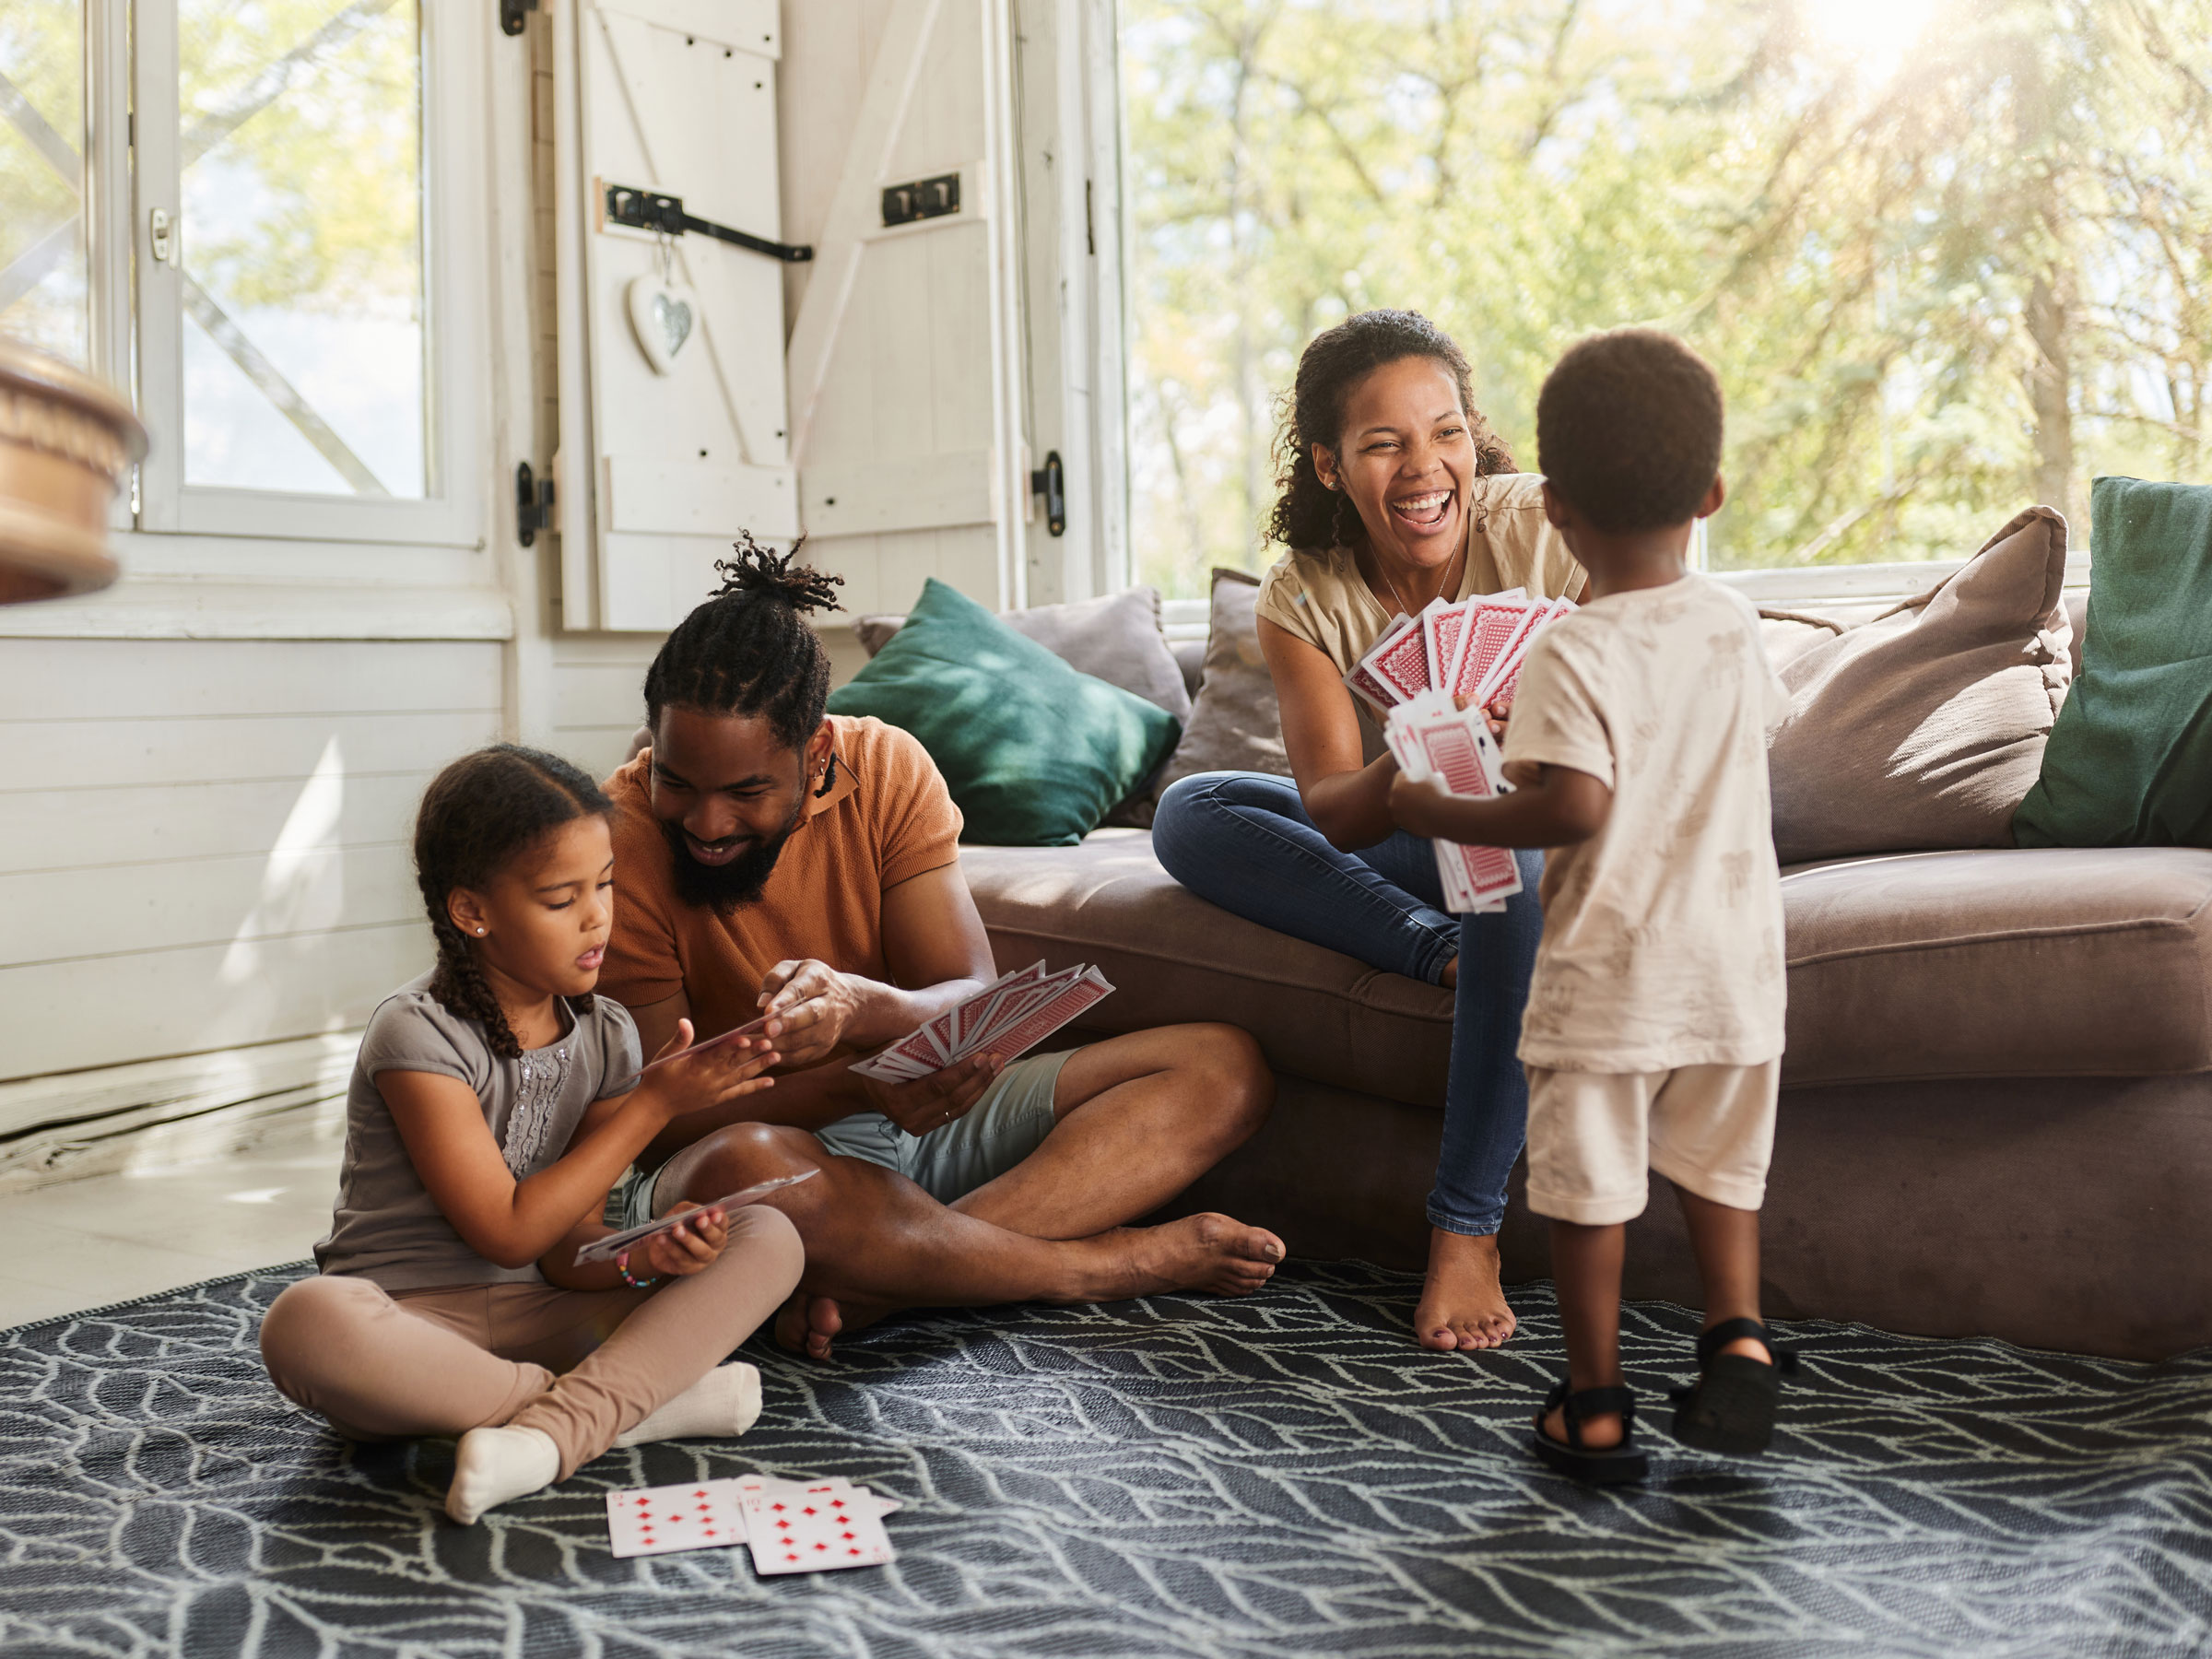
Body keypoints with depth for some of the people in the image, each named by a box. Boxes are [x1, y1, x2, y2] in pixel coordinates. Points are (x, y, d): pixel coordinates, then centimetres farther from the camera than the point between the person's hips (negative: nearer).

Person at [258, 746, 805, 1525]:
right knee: (304, 1324, -40)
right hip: (409, 1321, -5)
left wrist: (643, 1256, -23)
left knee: (768, 1237, -12)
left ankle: (557, 1428, -32)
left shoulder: (605, 1036, 3)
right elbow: (509, 1233, -16)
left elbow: (566, 1253, 1)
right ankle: (637, 1400, -25)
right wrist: (653, 1105, -16)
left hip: (538, 1314, 5)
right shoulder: (418, 1034, -14)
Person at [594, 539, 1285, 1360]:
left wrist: (860, 1008, -36)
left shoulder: (884, 769, -7)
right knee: (742, 1169, -43)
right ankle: (1117, 1264, -22)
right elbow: (662, 1121, -17)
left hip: (927, 1114, 5)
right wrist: (858, 1084, -34)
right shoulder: (618, 838, -16)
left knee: (1223, 1067, -10)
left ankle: (869, 1284, -30)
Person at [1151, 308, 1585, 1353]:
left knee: (1527, 847, -40)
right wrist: (1408, 766, -44)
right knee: (1191, 815, -14)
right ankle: (1447, 953, -26)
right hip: (1415, 855, 3)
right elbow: (1332, 813, -20)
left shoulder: (1545, 531, -17)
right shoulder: (1303, 598, -10)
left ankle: (1465, 1226, -31)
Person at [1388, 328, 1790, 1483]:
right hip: (1734, 955, 6)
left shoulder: (1574, 654, -16)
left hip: (1609, 963, -5)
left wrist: (1439, 814, -10)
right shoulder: (1733, 626, 4)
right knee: (1716, 1161, 21)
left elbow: (1573, 806, -24)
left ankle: (1595, 1405, 14)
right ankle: (1737, 1331, 8)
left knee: (1588, 1175, 6)